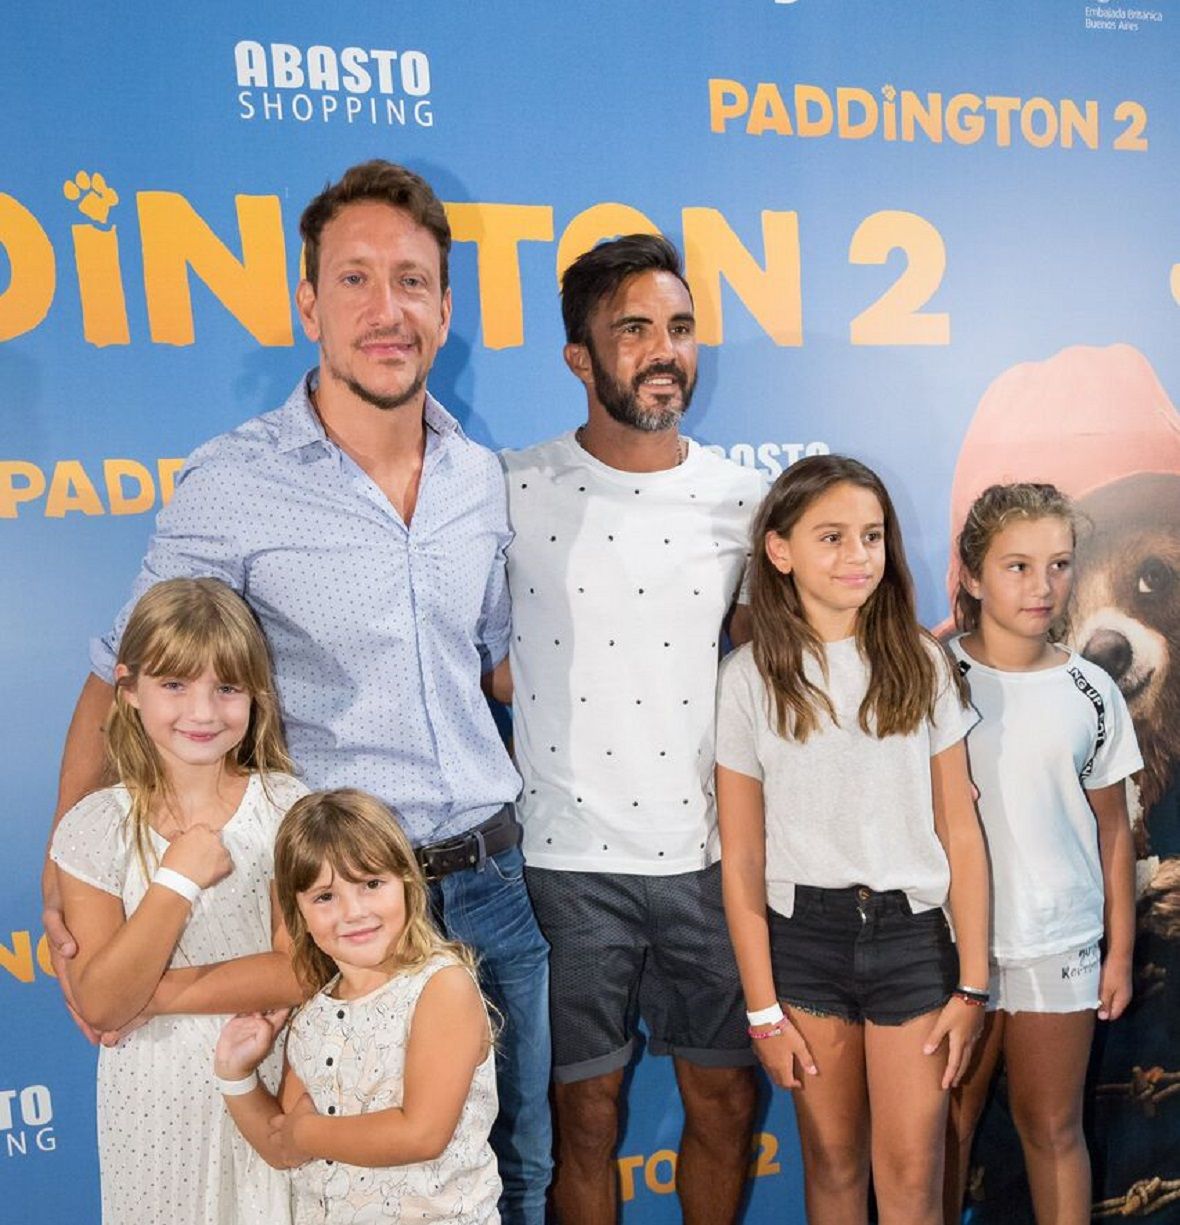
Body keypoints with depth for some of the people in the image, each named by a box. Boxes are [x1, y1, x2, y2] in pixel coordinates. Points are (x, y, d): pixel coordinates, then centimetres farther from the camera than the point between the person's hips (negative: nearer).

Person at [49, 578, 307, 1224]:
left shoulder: (286, 807, -9)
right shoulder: (95, 827, -8)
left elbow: (300, 969, -13)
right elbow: (99, 1006, -13)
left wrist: (155, 996, -16)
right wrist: (178, 879, -23)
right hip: (154, 1095, 0)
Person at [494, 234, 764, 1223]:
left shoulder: (741, 500, 4)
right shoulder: (515, 492, -4)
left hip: (707, 854, 3)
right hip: (569, 858, -2)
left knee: (727, 1100, 15)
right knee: (586, 1113, 11)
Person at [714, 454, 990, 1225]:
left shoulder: (921, 663, -1)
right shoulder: (752, 677, -4)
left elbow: (960, 831, 0)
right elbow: (742, 857, -2)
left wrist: (972, 983, -2)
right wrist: (763, 1007, -3)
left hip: (911, 933, 0)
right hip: (803, 933, 0)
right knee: (834, 1162, 13)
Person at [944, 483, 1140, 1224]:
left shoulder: (1091, 692, -1)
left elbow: (1112, 827, 5)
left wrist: (1121, 950, 7)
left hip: (1062, 943, 1)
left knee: (1054, 1127, 14)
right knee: (949, 1122, 13)